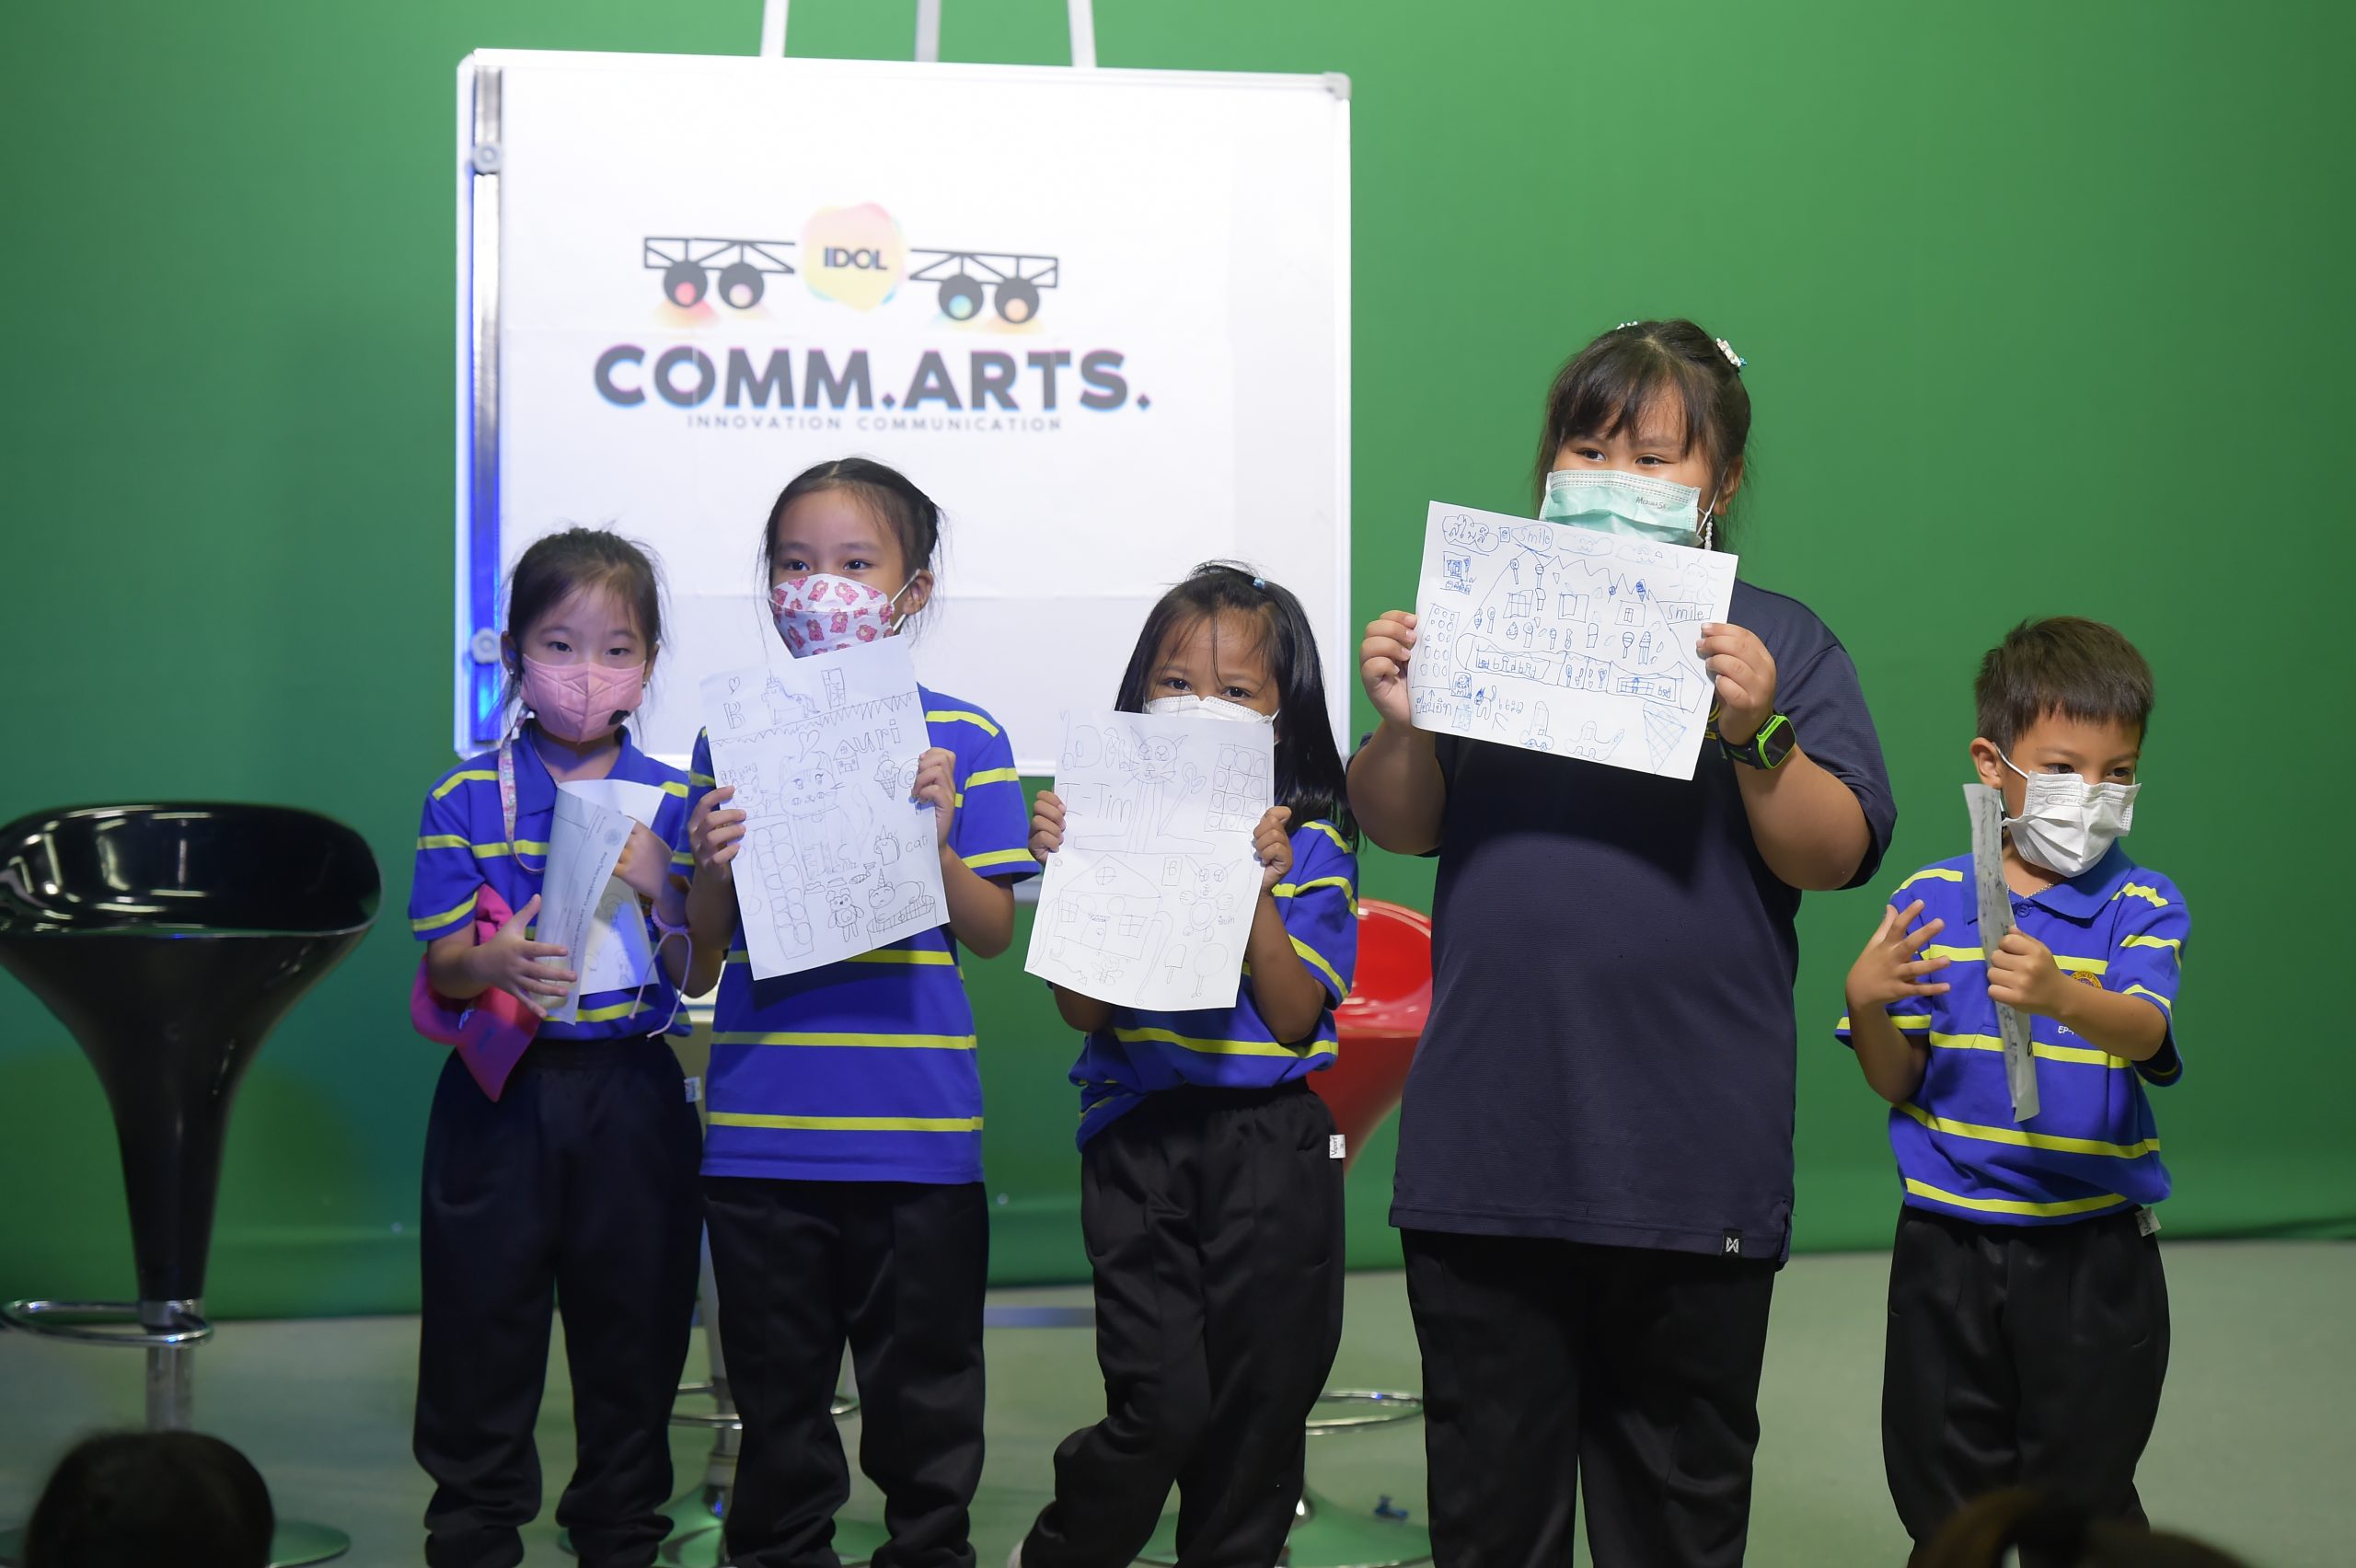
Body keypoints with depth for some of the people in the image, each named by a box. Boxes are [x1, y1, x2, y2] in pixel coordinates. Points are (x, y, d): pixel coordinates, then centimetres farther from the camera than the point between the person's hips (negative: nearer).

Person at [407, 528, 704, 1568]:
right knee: (483, 1318, 5)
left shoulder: (674, 802, 3)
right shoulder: (465, 800, 0)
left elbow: (694, 976, 1)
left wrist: (660, 893, -18)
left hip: (632, 1093, 1)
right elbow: (441, 964, -3)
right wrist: (499, 963, -25)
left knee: (634, 1324, 8)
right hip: (501, 1094, -1)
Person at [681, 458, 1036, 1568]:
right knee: (779, 1404, 11)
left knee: (925, 1398, 9)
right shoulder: (732, 737, 5)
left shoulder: (960, 740, 1)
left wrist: (938, 839, -17)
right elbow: (699, 963, 6)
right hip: (763, 1131, 1)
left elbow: (993, 933, 0)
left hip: (918, 1131, -1)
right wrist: (713, 873, -14)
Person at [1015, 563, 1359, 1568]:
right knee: (1162, 1406, -7)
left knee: (1258, 1406, 7)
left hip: (1269, 1146, 1)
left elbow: (1293, 1017, -7)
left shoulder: (1311, 845, 1)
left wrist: (1259, 886, -18)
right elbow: (1082, 1010, -3)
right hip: (1140, 1138, -1)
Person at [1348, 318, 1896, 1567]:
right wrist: (1401, 724, -14)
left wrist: (1755, 733, -21)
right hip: (1488, 1141, 2)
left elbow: (1833, 855, -6)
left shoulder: (1775, 644, 3)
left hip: (1693, 1150, -1)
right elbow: (1403, 827, 5)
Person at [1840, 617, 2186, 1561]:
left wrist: (2062, 997, -44)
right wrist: (1866, 1003, -17)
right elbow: (1895, 1083, 5)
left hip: (2091, 1255, -2)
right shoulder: (1930, 900, 3)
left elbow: (2143, 1030, -23)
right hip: (1947, 1245, 2)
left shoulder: (2143, 907, -3)